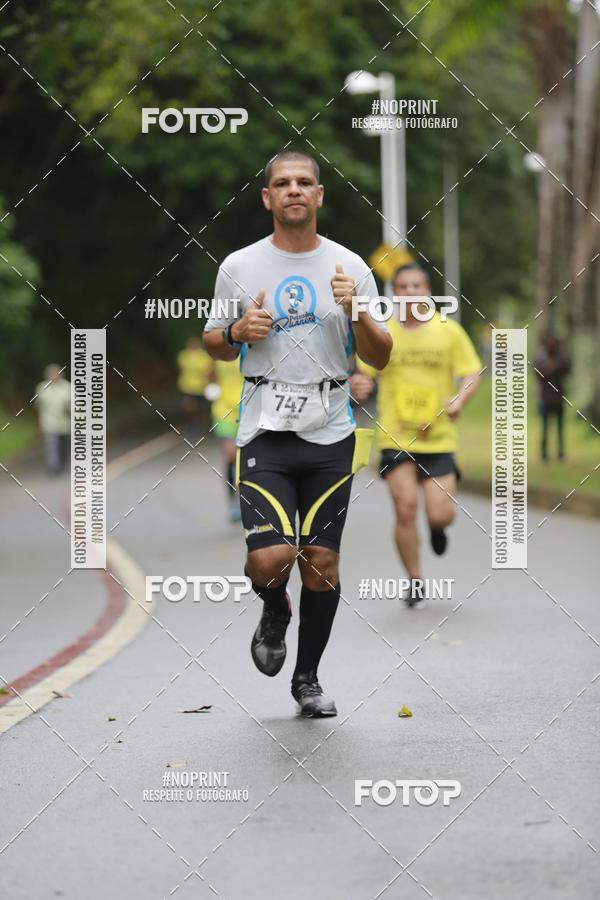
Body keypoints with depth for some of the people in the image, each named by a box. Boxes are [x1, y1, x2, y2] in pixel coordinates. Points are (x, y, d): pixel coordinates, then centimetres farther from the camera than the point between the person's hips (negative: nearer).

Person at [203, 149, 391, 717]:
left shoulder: (350, 268, 4)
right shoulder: (239, 267, 3)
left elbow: (379, 358, 5)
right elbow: (214, 345, 14)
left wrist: (356, 312, -14)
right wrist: (238, 332, -8)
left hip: (331, 437, 1)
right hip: (264, 435, -1)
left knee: (321, 566, 4)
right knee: (270, 559, -17)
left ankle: (307, 678, 25)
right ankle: (275, 613, 19)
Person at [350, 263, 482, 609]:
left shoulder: (449, 330, 1)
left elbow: (472, 375, 3)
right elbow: (365, 377, 9)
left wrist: (459, 400, -18)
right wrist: (359, 387, -16)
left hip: (439, 437, 0)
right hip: (395, 436, 0)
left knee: (441, 515, -8)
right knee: (405, 508, -11)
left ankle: (437, 526, 32)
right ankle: (415, 583, 7)